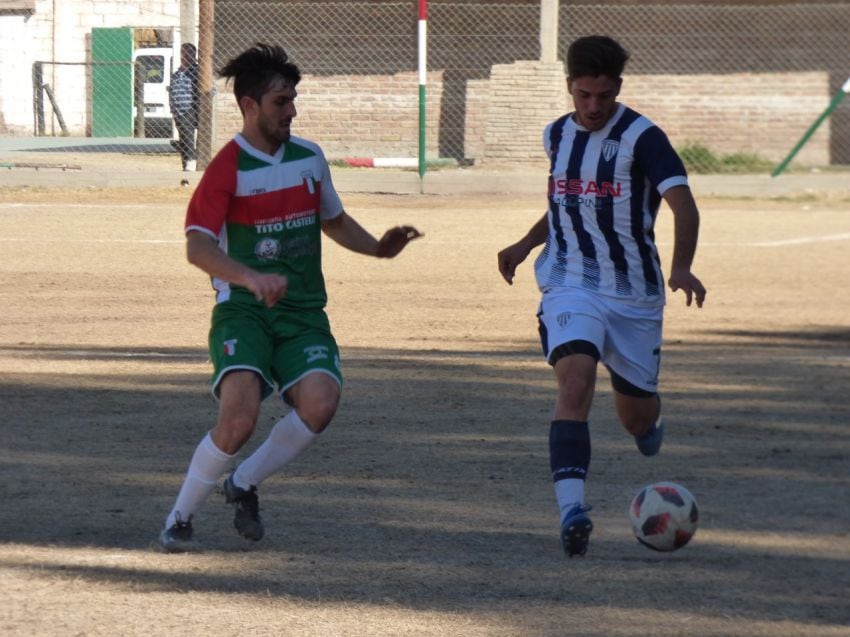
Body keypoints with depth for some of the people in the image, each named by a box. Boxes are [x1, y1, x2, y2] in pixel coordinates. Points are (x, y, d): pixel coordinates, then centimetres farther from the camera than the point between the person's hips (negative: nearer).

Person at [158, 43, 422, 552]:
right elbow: (198, 246, -19)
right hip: (242, 312, -5)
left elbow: (334, 220, 28)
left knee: (320, 401, -23)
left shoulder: (310, 157, 11)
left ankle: (245, 484, 4)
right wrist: (250, 278, -35)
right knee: (241, 414, -27)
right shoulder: (228, 167, -7)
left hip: (303, 313, 5)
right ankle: (180, 518, -4)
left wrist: (379, 247, 10)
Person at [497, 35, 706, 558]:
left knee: (636, 416, 11)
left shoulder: (642, 138, -12)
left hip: (634, 293, -2)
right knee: (575, 382, -25)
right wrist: (527, 245, 14)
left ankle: (649, 419, 52)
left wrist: (682, 267, -39)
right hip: (570, 286, 2)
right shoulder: (558, 135, 6)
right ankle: (572, 510, -33)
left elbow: (683, 204, -24)